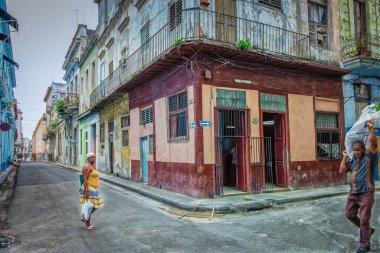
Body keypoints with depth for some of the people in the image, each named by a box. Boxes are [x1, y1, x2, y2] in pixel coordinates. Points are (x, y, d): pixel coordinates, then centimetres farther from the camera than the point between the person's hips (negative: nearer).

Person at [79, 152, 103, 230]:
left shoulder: (93, 166, 14)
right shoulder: (87, 167, -15)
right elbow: (85, 179, -21)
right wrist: (86, 191, -25)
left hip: (93, 189, 10)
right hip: (88, 189, -10)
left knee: (96, 206, 14)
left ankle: (84, 218, 28)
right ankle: (87, 225, 12)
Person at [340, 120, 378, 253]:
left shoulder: (369, 157, -3)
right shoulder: (352, 160, 12)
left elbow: (373, 142, -18)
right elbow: (342, 171, 7)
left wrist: (371, 128, -24)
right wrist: (345, 157, 9)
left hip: (366, 193, -6)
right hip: (352, 193, 6)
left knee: (364, 219, -1)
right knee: (349, 214, 14)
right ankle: (368, 230, 35)